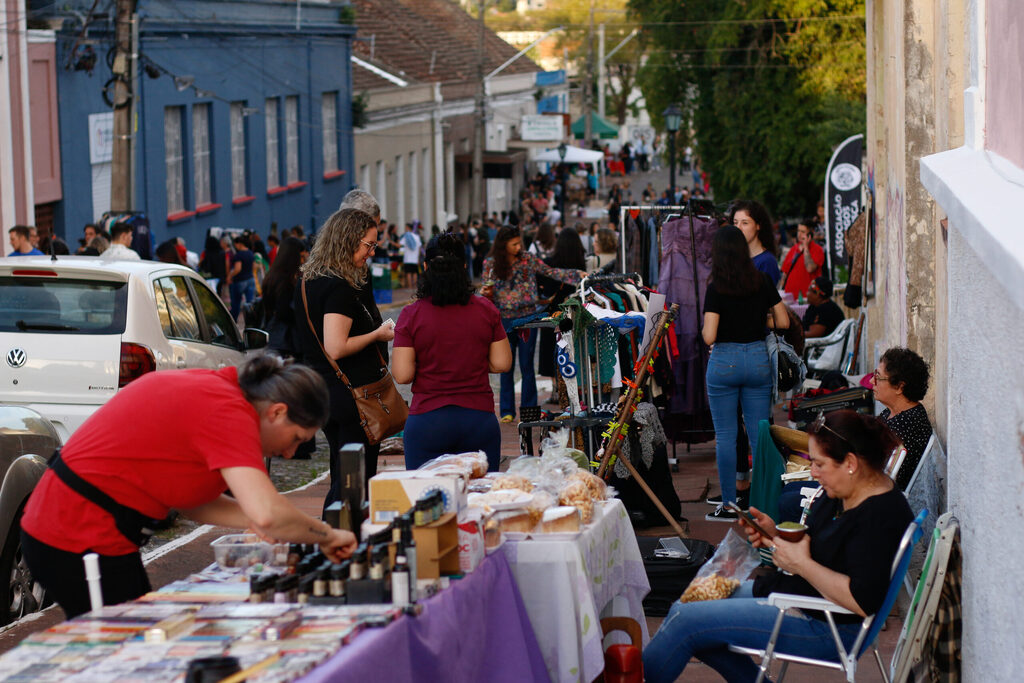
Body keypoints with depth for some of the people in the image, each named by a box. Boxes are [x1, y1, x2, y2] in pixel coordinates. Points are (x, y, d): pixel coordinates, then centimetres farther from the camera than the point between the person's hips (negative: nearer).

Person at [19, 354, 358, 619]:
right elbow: (268, 516, -30)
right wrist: (327, 536, -14)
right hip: (85, 538, -10)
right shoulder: (229, 413, -19)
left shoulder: (213, 388, 10)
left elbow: (189, 500, 11)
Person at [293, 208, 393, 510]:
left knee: (341, 482, 15)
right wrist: (377, 335, -11)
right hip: (351, 395, -10)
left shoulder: (308, 282, 11)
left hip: (322, 394, 10)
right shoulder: (339, 288, -19)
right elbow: (336, 348, -25)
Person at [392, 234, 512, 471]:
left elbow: (402, 375, -7)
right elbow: (502, 363, 4)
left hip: (428, 422, -2)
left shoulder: (411, 314, -6)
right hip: (479, 420, 2)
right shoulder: (486, 310, 0)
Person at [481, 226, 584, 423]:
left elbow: (552, 272, -2)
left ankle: (529, 409, 11)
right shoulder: (490, 264, 0)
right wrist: (485, 293, -16)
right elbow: (487, 291, 8)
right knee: (506, 366, 5)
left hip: (528, 318, 0)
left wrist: (577, 275, -13)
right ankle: (507, 411, 13)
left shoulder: (528, 259, 0)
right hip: (504, 320, 0)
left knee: (527, 366, 3)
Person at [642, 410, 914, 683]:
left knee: (685, 620, -11)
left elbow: (864, 601, -31)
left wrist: (801, 564, -24)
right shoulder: (839, 494, 5)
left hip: (823, 626, -11)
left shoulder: (881, 516, -25)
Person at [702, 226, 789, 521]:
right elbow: (783, 322, 6)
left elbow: (709, 336, -14)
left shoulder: (716, 288, -11)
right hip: (758, 359, 4)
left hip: (725, 361, -3)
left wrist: (706, 328, 7)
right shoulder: (763, 282, 1)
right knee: (760, 433, 8)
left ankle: (729, 505, 5)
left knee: (725, 435, 3)